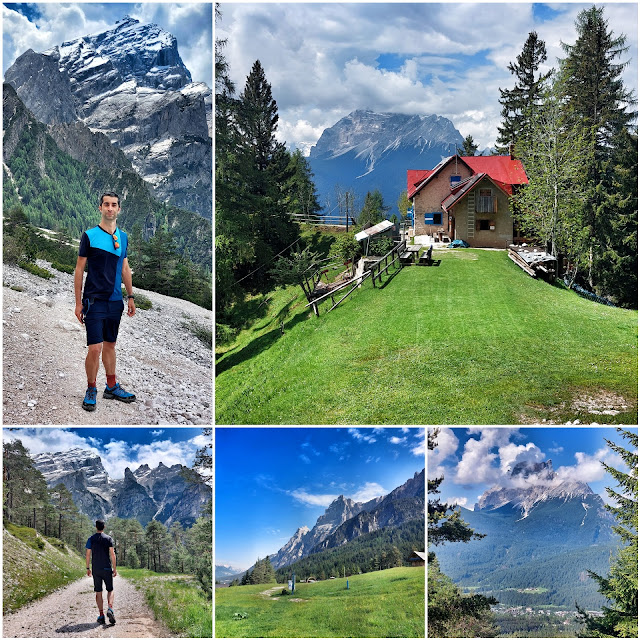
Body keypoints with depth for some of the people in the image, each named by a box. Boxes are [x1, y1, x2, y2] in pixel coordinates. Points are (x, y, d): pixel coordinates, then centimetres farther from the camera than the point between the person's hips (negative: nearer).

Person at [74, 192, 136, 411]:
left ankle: (112, 387, 24)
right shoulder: (90, 236, -5)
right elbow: (79, 270, -3)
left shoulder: (123, 237, 10)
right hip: (94, 300, -5)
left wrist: (130, 297, 14)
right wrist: (78, 302, -6)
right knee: (95, 348, -7)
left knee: (110, 345, 14)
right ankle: (91, 390, 8)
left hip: (115, 301, 5)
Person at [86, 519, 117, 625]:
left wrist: (88, 568, 12)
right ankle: (110, 608, -16)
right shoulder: (109, 539, -1)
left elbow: (88, 555, 3)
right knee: (110, 590, 8)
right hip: (107, 568, -1)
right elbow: (112, 554, -5)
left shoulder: (91, 539, 3)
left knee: (98, 592, 7)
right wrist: (114, 569, 0)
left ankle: (101, 615, 3)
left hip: (96, 569, 1)